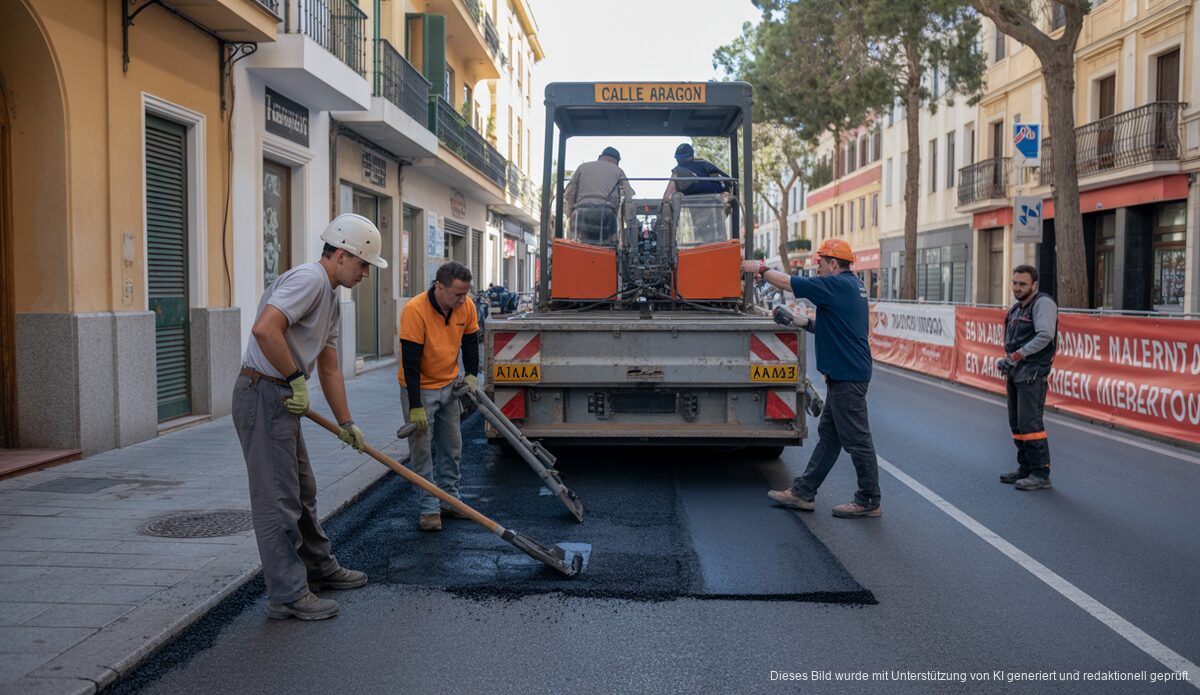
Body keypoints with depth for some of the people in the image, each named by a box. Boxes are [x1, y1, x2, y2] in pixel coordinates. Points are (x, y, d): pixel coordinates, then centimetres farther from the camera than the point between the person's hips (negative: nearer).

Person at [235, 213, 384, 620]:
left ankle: (319, 570, 35)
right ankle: (287, 595, 5)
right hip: (262, 395, -11)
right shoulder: (309, 279, -16)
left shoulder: (331, 299, 17)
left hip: (282, 399, 11)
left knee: (302, 493, 21)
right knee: (277, 499, -4)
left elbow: (329, 368, 22)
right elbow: (264, 329, -31)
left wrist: (346, 422, 22)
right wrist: (296, 379, -19)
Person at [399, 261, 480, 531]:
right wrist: (415, 406, -25)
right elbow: (410, 362, -26)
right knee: (421, 451, -2)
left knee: (453, 447, 12)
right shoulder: (415, 310, -26)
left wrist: (471, 375, -3)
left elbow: (471, 342, 8)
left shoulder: (466, 306, -10)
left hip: (449, 386, 6)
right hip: (419, 389, -6)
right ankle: (429, 509, 6)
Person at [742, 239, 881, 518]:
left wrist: (760, 269, 2)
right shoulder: (851, 285, 15)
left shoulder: (837, 285, -16)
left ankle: (869, 501, 8)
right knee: (828, 436, 12)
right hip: (845, 374, 10)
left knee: (856, 439, -2)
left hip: (847, 376, -10)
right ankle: (803, 493, 19)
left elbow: (788, 283, -12)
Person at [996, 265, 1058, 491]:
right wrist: (1007, 363, 12)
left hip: (1032, 373, -9)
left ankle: (1041, 474, -8)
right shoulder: (1017, 308, 19)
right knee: (1016, 423, 13)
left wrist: (1016, 356, -21)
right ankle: (1025, 468, 23)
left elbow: (1045, 335, -22)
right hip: (1016, 373, 10)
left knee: (1030, 422, -13)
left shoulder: (1043, 303, -9)